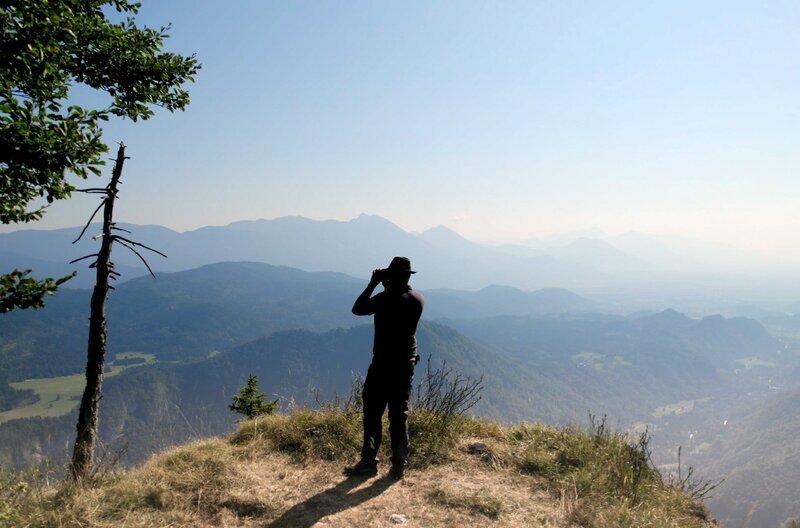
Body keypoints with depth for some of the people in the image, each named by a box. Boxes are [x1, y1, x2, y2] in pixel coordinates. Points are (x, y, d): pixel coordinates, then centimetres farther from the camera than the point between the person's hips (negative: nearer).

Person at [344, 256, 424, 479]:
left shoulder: (385, 298, -17)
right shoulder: (418, 300, 3)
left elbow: (357, 309, -5)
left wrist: (373, 284, -2)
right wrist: (388, 288, 15)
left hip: (384, 363, -6)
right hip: (407, 363, 6)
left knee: (372, 411, 5)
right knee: (399, 413, 12)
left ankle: (369, 461, 7)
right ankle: (399, 464, 15)